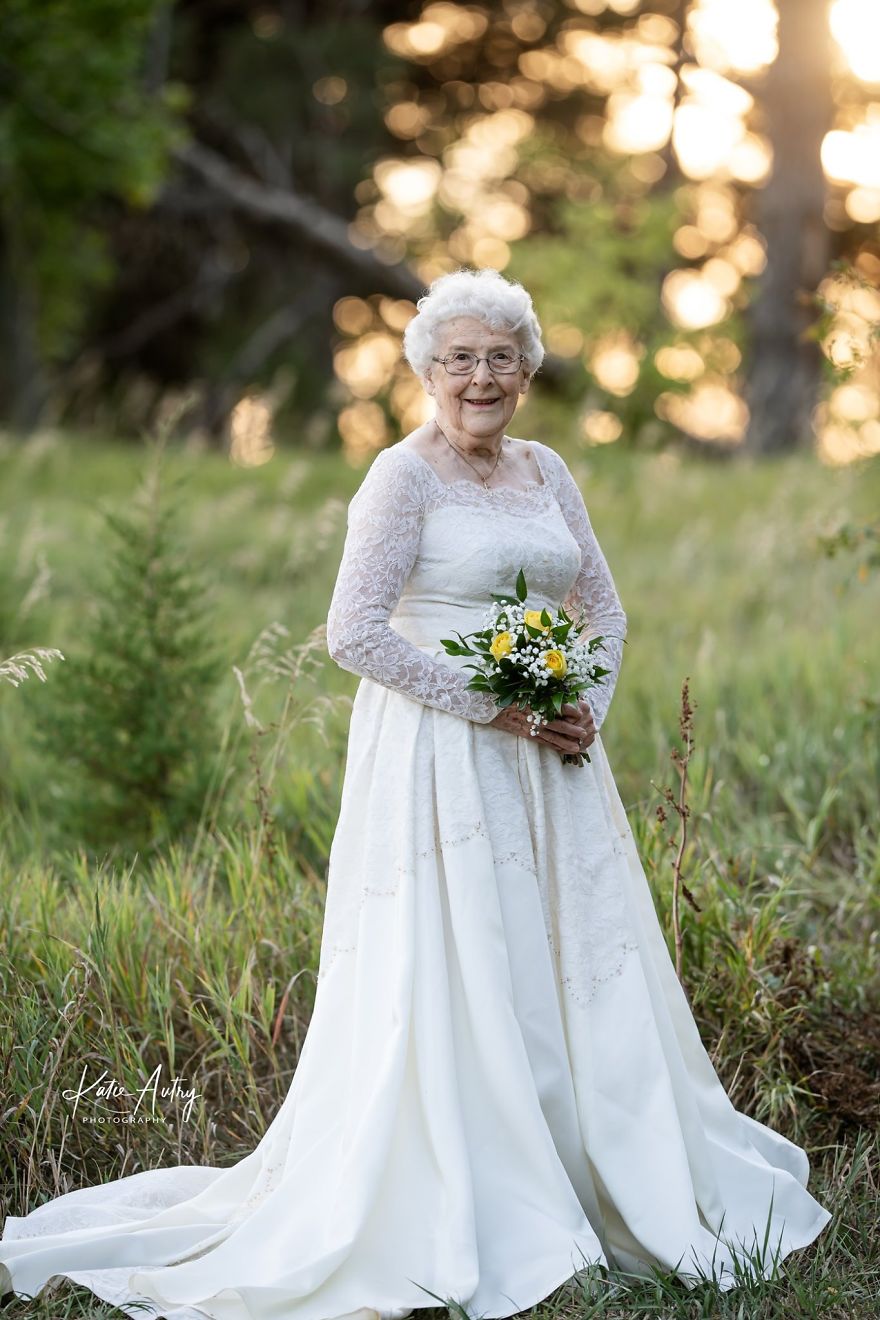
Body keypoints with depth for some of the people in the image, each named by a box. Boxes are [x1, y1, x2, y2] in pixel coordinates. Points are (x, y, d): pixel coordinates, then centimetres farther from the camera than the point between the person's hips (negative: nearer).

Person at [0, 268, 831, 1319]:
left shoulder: (546, 470, 12)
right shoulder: (404, 476, -8)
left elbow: (604, 605, 19)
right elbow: (354, 633, -15)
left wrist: (588, 706, 0)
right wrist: (493, 705, -16)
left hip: (549, 762, 7)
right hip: (442, 763, -7)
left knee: (582, 977, 13)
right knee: (452, 986, -3)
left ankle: (625, 1189, 28)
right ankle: (457, 1226, 8)